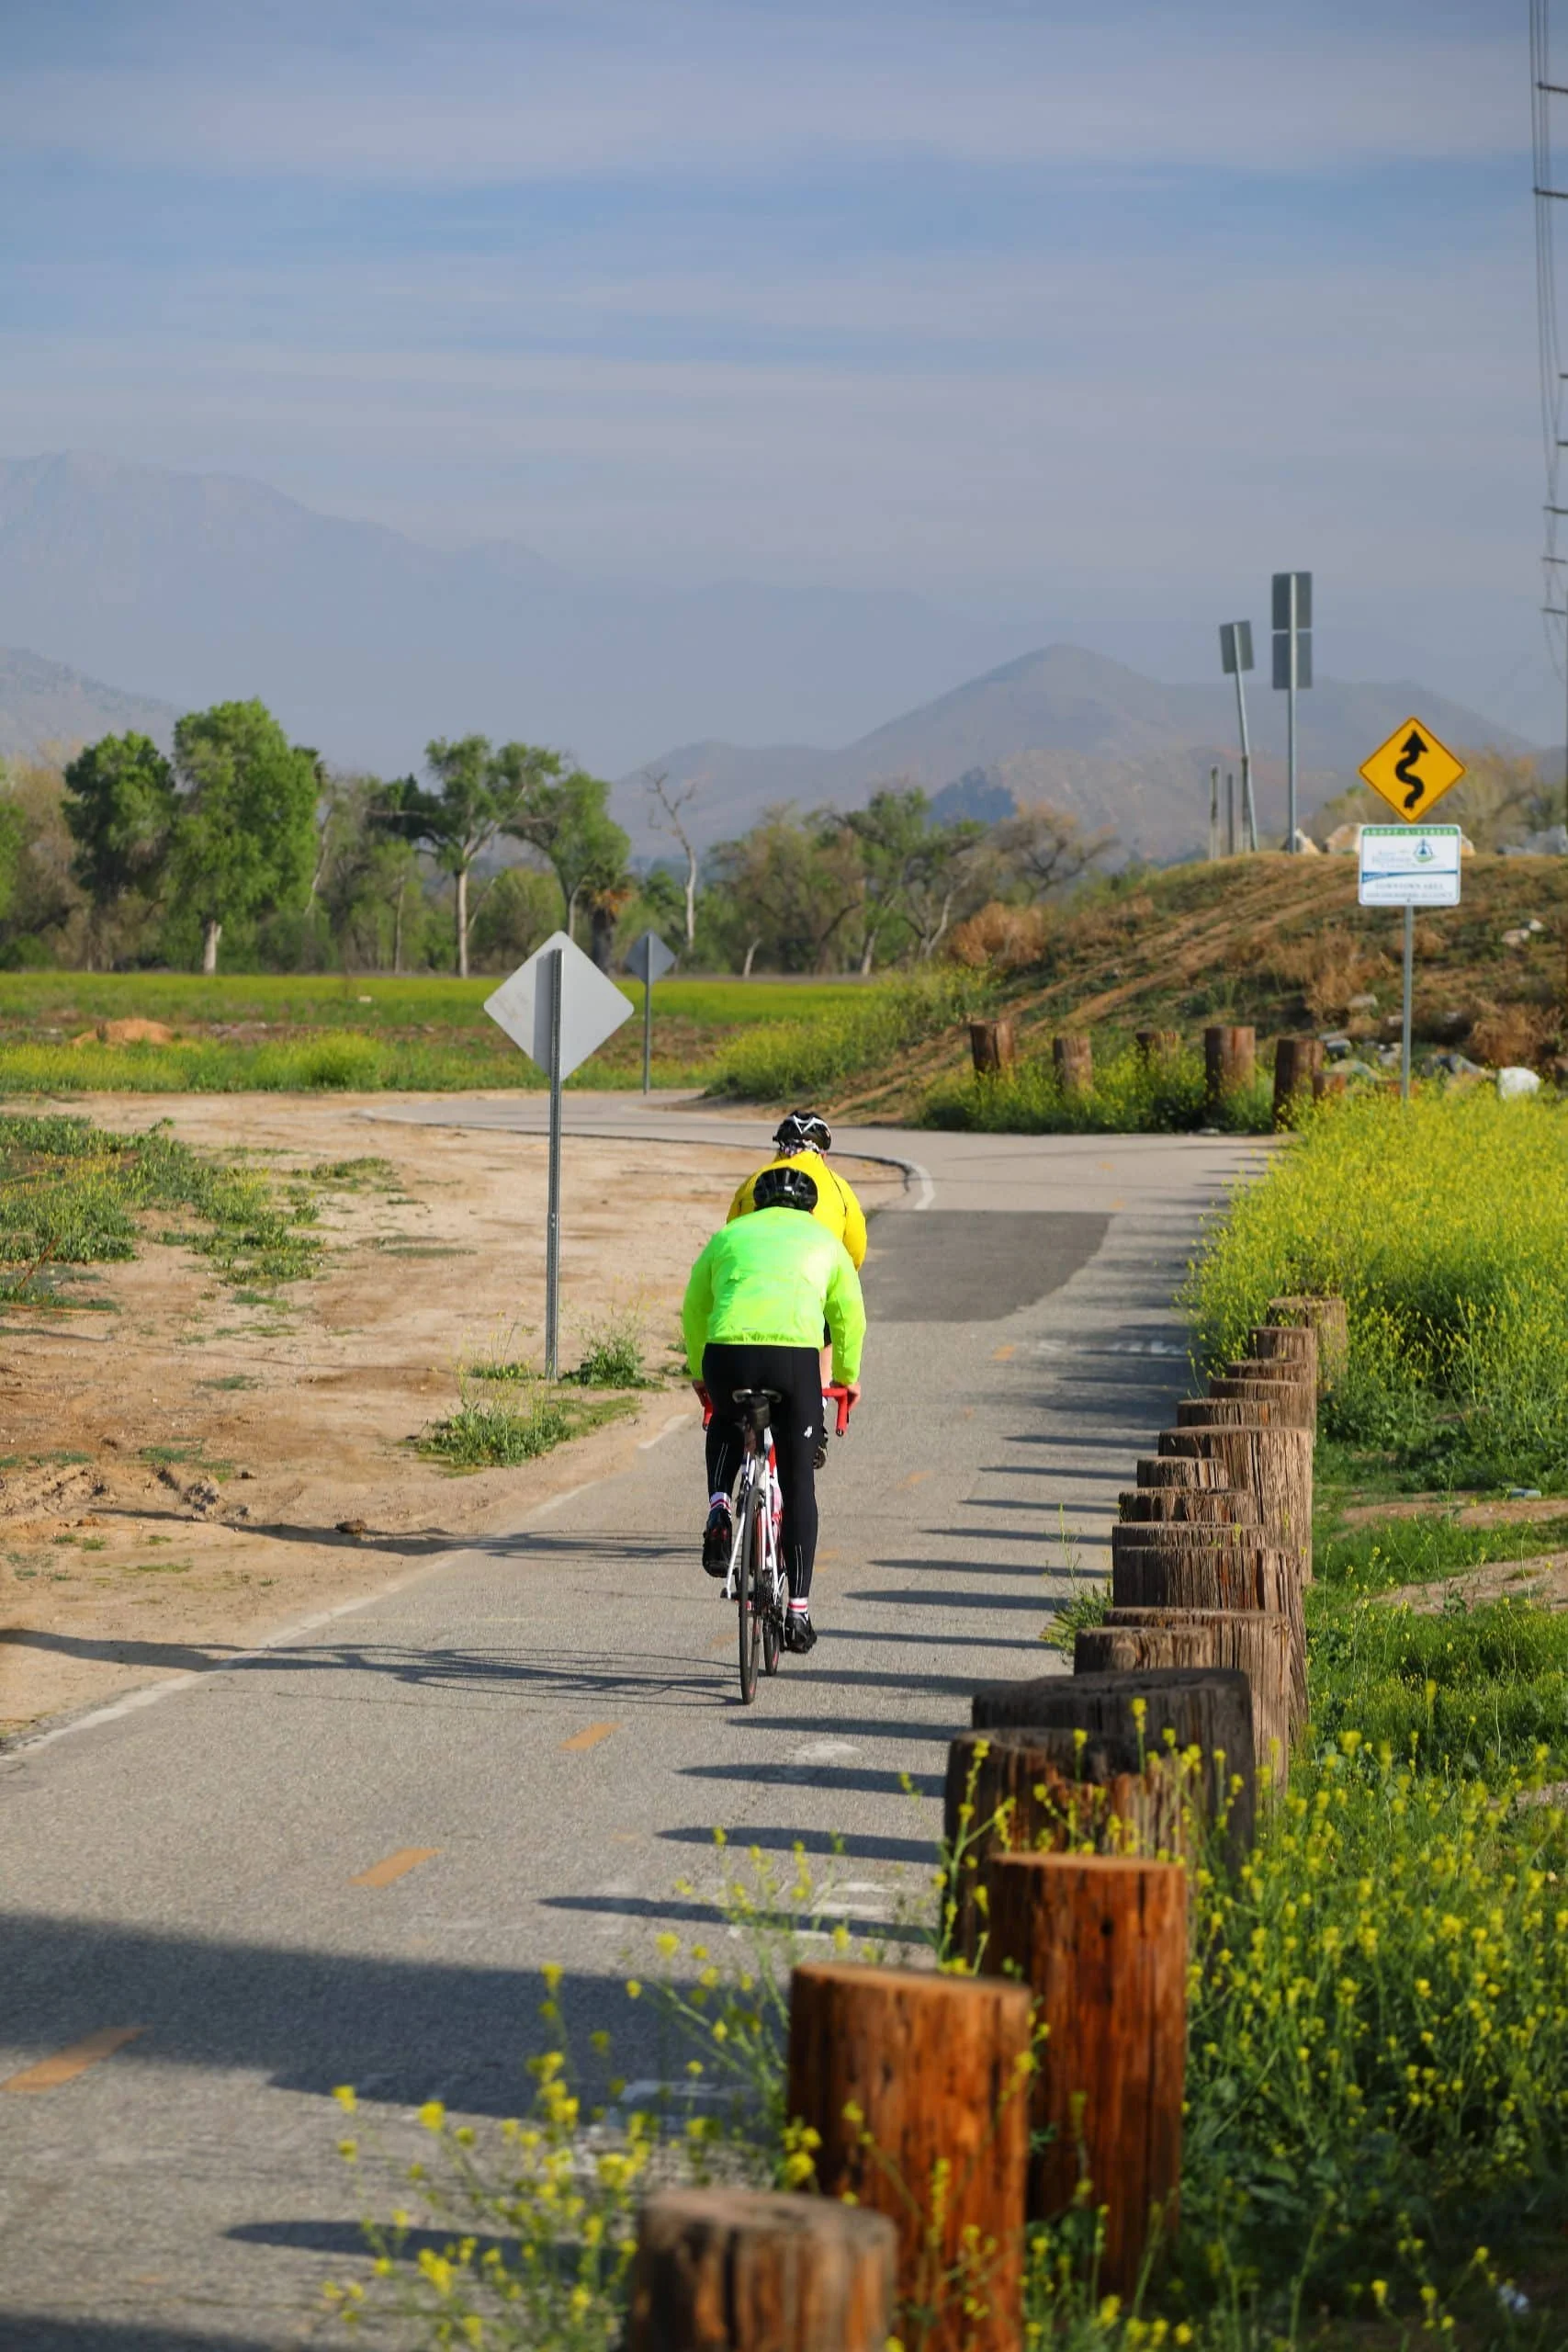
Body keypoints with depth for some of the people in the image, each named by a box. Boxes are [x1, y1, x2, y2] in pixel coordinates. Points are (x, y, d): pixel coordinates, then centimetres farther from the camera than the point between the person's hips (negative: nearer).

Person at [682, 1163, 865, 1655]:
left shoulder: (730, 1235, 26)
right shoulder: (825, 1240, 25)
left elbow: (694, 1309, 30)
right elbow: (850, 1315, 30)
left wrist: (698, 1371, 44)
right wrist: (848, 1375, 45)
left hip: (727, 1352, 1)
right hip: (795, 1354, -1)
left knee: (725, 1426, 35)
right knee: (799, 1482, 11)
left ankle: (718, 1510, 9)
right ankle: (799, 1609, 9)